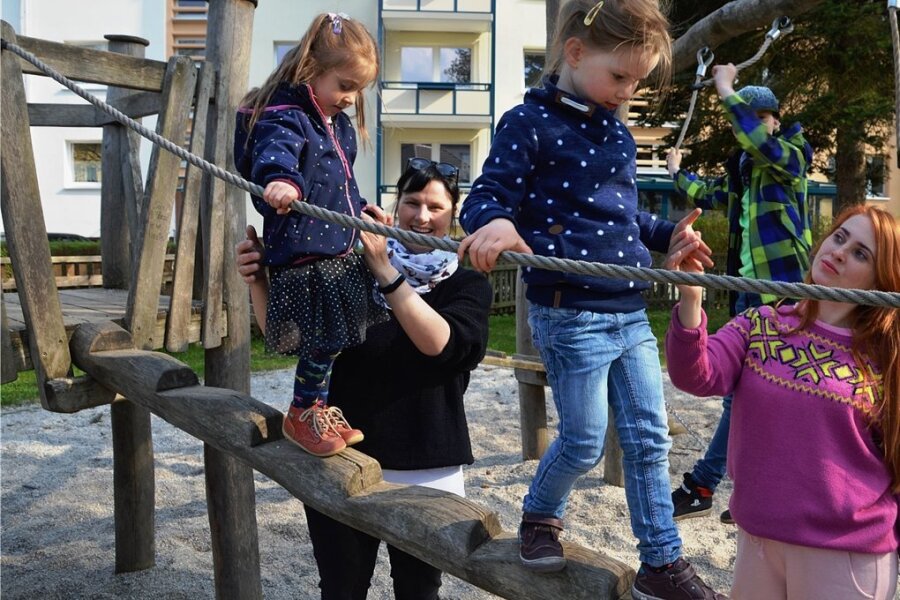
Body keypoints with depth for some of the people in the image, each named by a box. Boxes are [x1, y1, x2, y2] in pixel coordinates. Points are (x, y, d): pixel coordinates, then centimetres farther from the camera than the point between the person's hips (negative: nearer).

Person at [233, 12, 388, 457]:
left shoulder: (337, 123, 15)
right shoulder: (284, 118, -15)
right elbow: (275, 154, -38)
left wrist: (363, 212, 37)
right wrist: (281, 181, -58)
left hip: (341, 254, 9)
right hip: (303, 256, -9)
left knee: (332, 341, 16)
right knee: (324, 339, -5)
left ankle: (317, 408, 33)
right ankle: (302, 416, 15)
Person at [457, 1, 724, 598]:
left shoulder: (617, 134, 15)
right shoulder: (530, 123, -8)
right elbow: (487, 195, -13)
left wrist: (667, 234, 9)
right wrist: (494, 224, -35)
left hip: (630, 312, 7)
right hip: (570, 314, -7)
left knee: (649, 438, 9)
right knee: (584, 441, 3)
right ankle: (539, 517, 33)